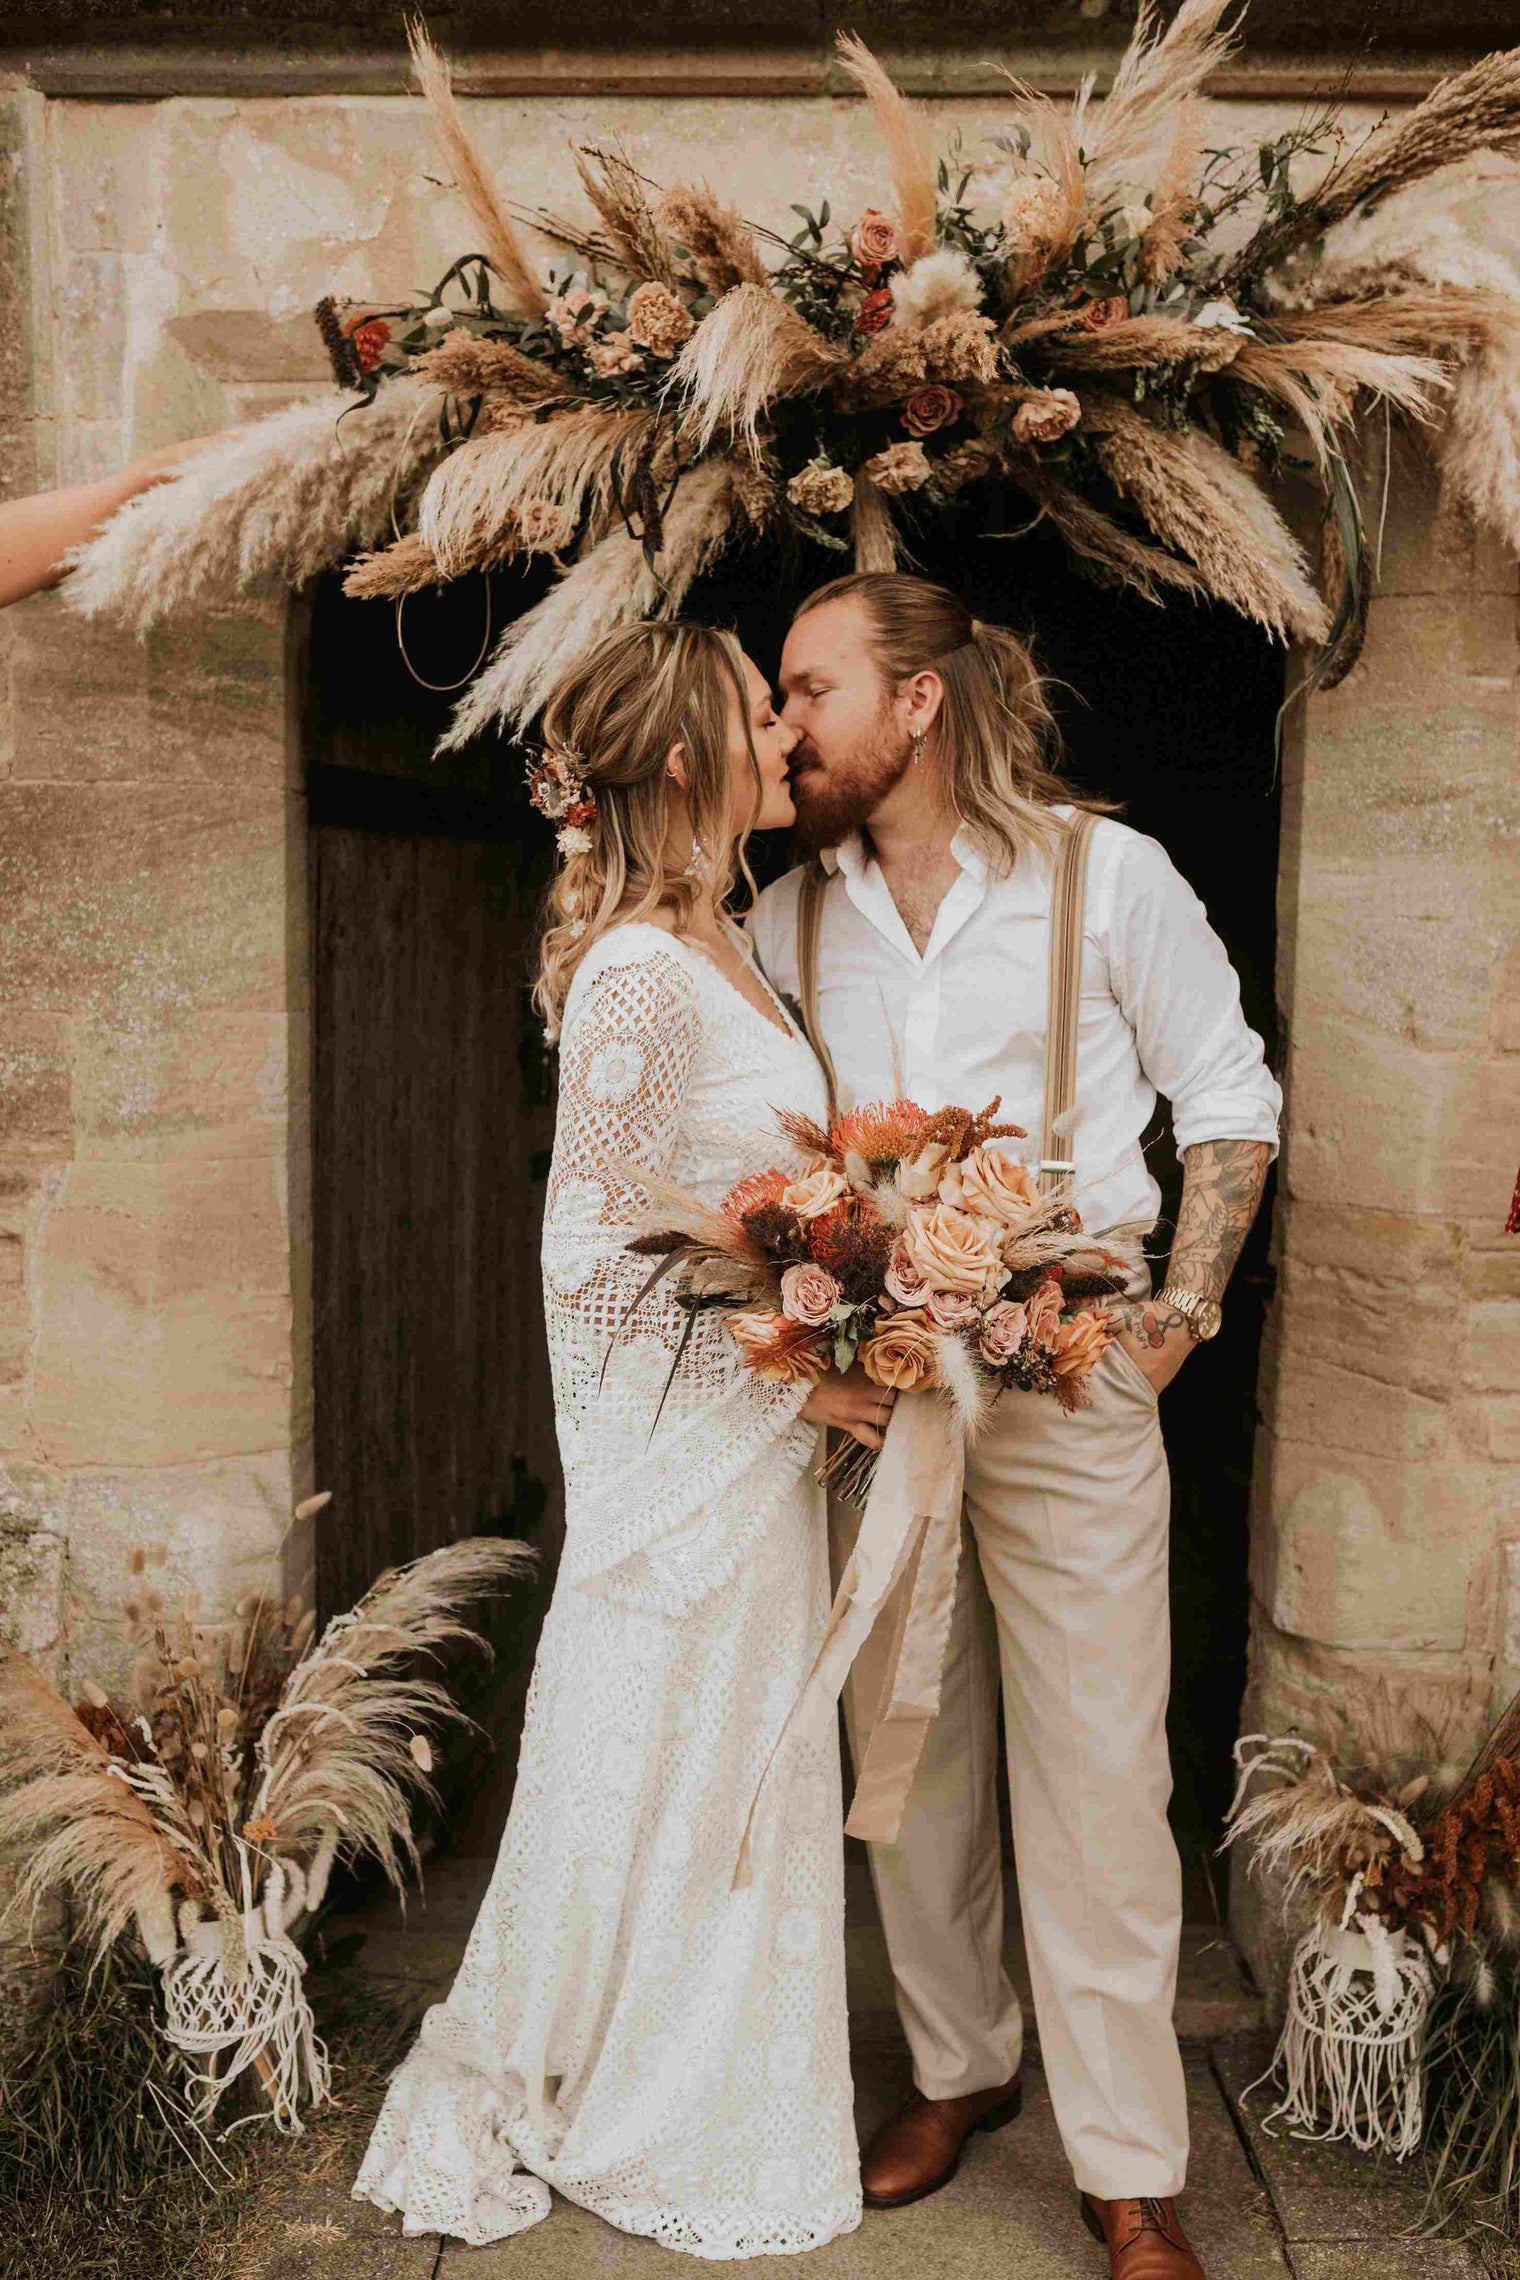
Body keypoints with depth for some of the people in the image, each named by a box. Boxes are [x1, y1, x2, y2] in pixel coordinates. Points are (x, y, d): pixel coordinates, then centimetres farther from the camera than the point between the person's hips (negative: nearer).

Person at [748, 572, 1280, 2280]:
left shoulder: (1109, 875, -4)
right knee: (910, 1757, 13)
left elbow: (1229, 1100, 3)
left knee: (1096, 1772, 0)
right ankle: (960, 2067, 34)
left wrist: (1183, 1307, -5)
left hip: (1066, 1385, -4)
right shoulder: (787, 919, 7)